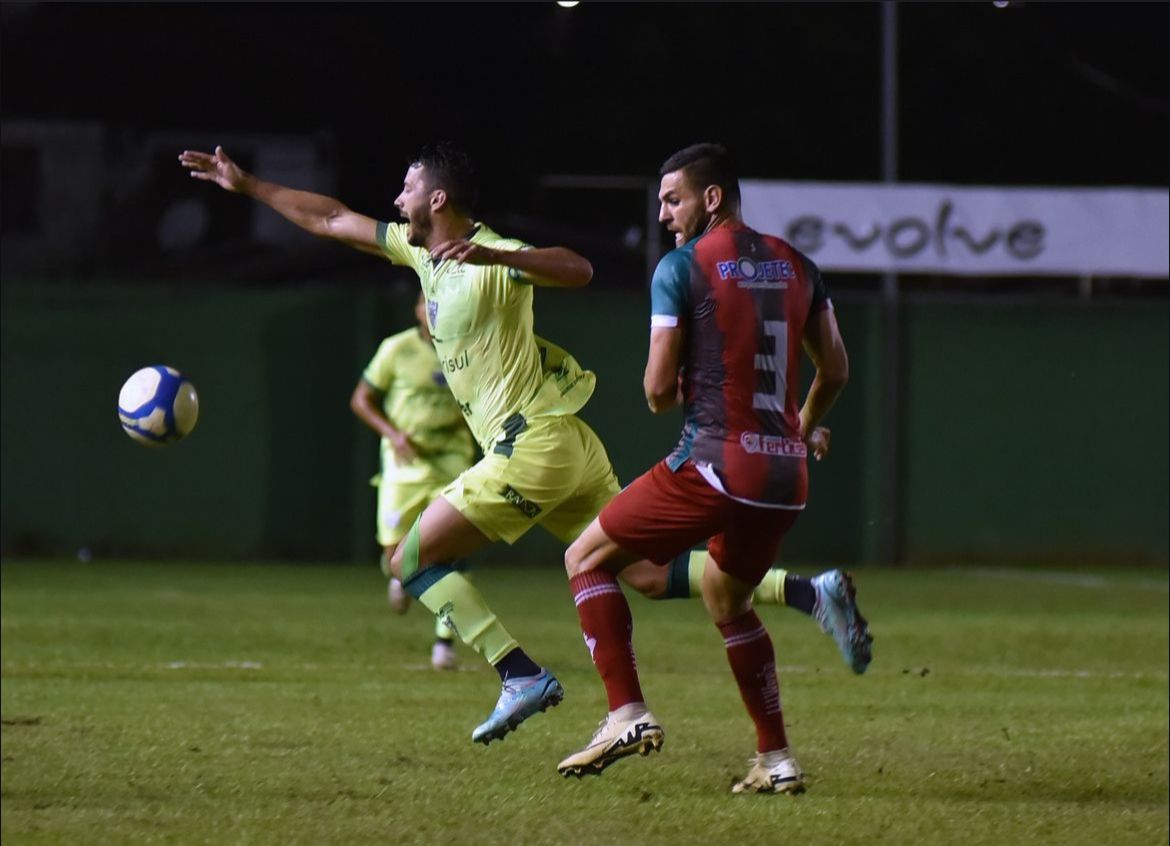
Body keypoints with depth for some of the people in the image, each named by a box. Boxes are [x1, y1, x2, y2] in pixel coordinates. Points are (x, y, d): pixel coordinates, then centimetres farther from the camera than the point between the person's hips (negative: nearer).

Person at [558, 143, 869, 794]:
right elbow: (836, 370, 17)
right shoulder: (795, 264, 12)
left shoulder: (682, 268, -6)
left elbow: (659, 388, -8)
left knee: (587, 560, 6)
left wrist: (668, 398, 16)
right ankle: (778, 760, 19)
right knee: (727, 601, 27)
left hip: (717, 464, -7)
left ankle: (628, 714, -8)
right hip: (786, 474, 7)